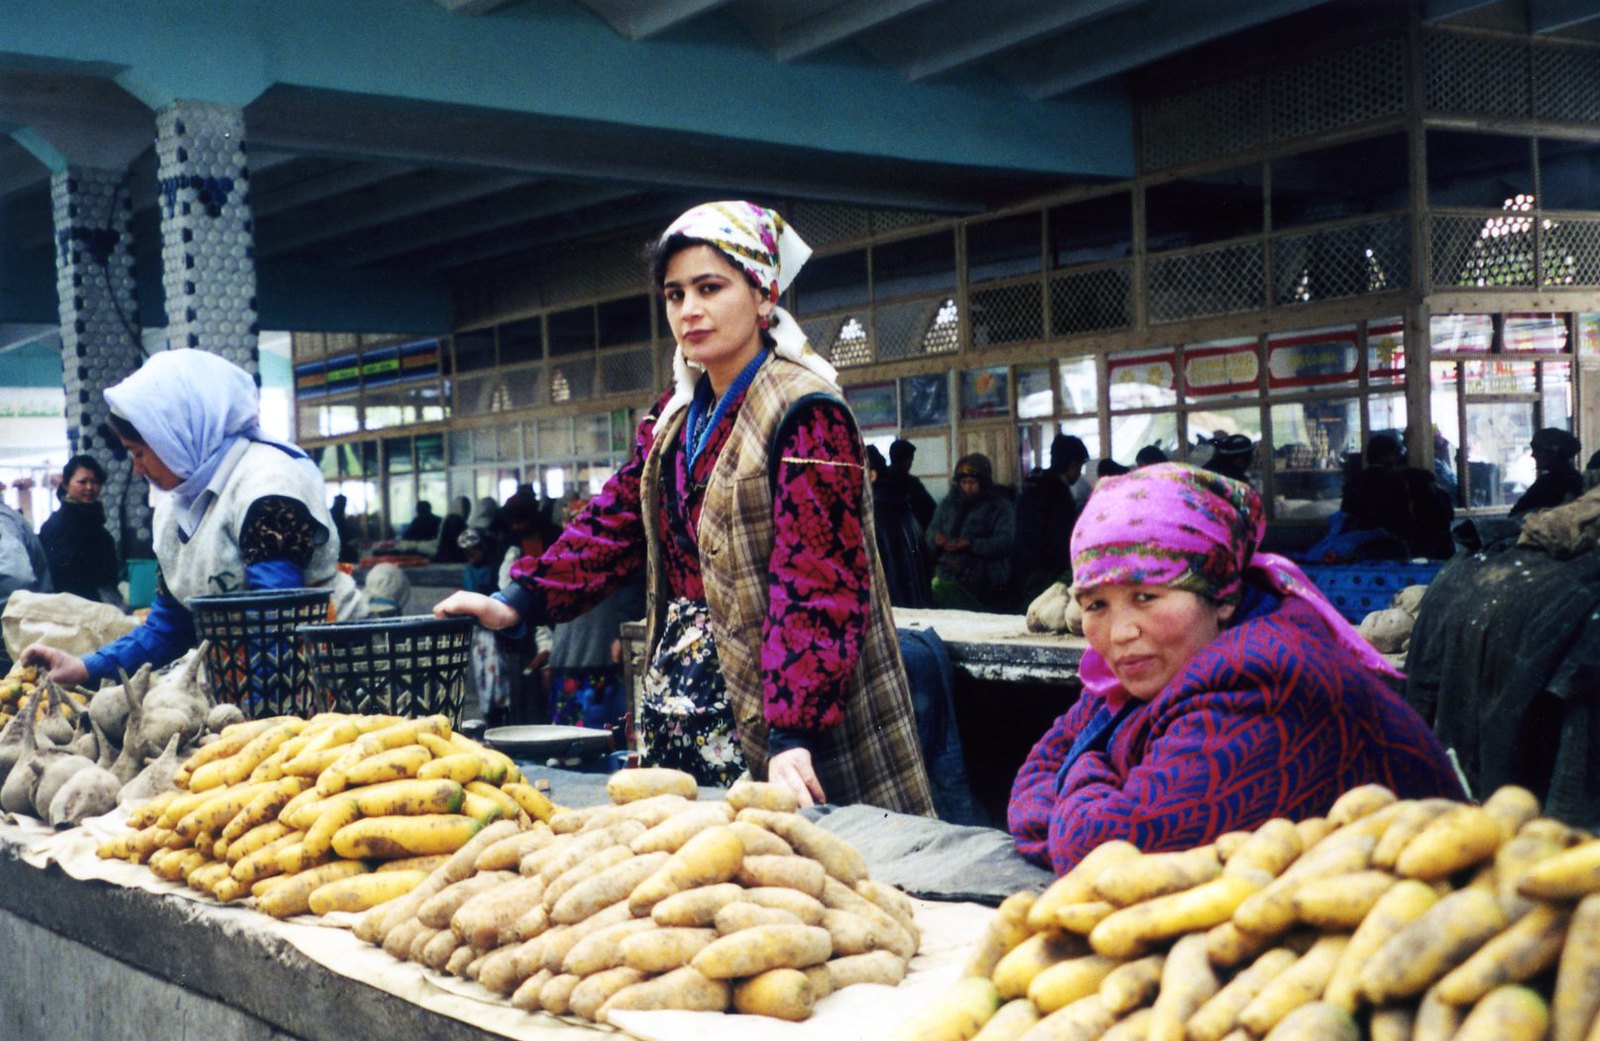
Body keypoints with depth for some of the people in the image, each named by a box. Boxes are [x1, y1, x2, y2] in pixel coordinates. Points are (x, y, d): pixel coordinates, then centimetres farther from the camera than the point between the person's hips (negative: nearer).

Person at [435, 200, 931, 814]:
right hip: (678, 695, 7)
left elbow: (816, 585, -22)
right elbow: (616, 520, 12)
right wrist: (517, 603, 0)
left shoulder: (805, 414, -14)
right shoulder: (678, 414, 12)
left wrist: (793, 734, -29)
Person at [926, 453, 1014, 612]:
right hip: (948, 578, 3)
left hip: (984, 584, -3)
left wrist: (971, 545, -25)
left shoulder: (1000, 506, 0)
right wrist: (937, 538, -12)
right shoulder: (949, 503, 16)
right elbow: (932, 530, 14)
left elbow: (1004, 542, -12)